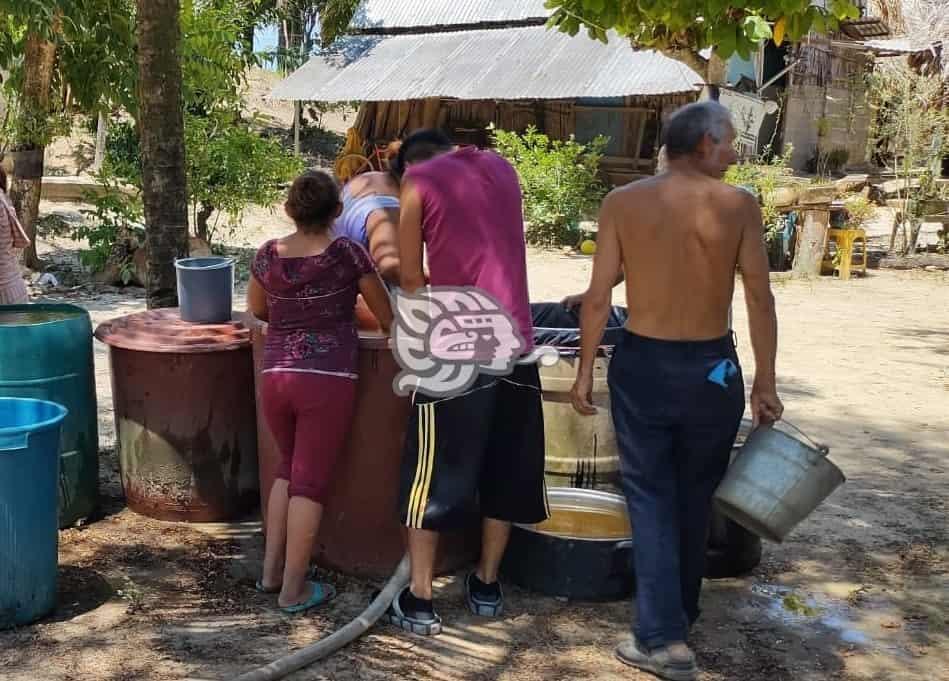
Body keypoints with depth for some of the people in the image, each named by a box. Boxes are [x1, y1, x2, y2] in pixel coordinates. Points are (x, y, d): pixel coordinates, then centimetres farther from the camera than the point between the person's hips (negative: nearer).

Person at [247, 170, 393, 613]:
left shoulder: (268, 255, 5)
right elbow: (387, 315, 4)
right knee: (311, 481, 3)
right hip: (328, 380, -4)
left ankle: (271, 572, 24)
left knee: (289, 469, 22)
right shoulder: (348, 254, -6)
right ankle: (293, 590, 9)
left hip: (276, 377, 4)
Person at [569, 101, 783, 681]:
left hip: (642, 364, 0)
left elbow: (599, 298, -5)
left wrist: (585, 372, 4)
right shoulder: (739, 205, -6)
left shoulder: (623, 203, -4)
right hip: (713, 367, 0)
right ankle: (682, 613, 34)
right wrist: (765, 381, 3)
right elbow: (760, 299, -6)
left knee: (651, 496, 7)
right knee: (695, 496, 17)